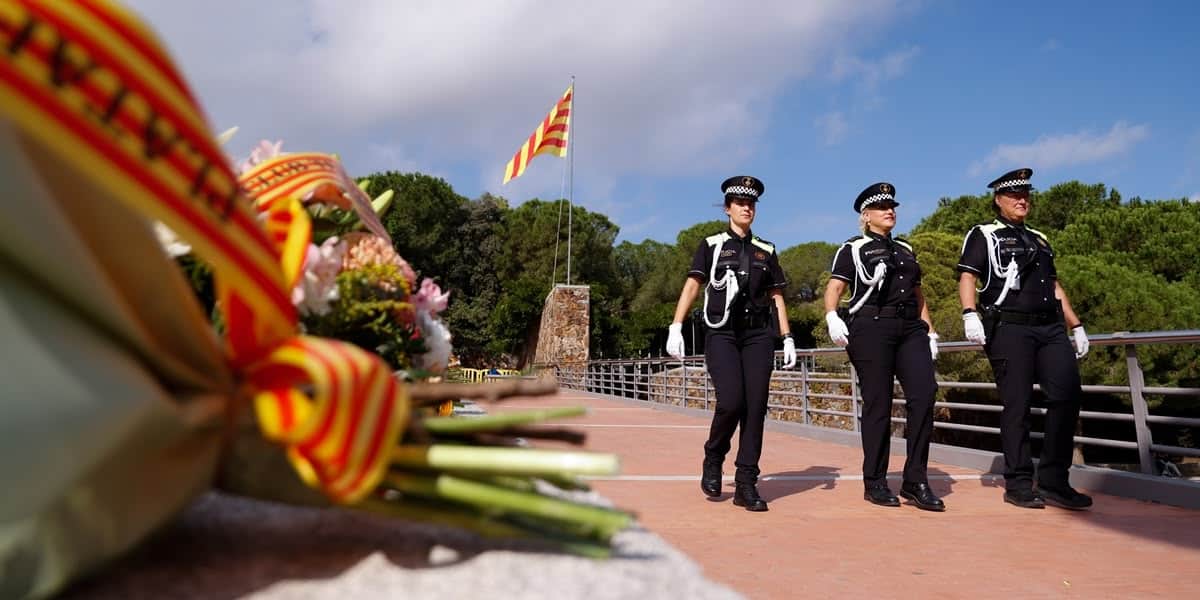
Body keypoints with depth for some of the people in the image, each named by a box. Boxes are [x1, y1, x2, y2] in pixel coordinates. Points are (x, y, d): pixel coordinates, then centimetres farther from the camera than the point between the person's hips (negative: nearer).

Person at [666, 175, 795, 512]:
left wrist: (788, 338, 7)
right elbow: (692, 286, -1)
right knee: (731, 402, -18)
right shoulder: (711, 245, 8)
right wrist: (676, 327, -12)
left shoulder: (766, 251, 16)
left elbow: (777, 297, 16)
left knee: (756, 406, -4)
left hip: (758, 335, 3)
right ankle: (713, 459, 11)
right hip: (721, 334, -3)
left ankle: (746, 485, 4)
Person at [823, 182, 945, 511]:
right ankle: (875, 483, 8)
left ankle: (915, 480, -3)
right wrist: (832, 317, -22)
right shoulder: (853, 249, 8)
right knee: (878, 403, -4)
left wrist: (930, 331, 17)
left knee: (924, 393, -11)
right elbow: (834, 289, -3)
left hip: (910, 328, 5)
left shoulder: (906, 249, 24)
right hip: (872, 327, -5)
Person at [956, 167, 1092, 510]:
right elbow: (967, 278, -5)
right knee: (1017, 405, -5)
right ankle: (1019, 485, 3)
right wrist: (969, 315, -21)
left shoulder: (1039, 239, 26)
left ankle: (1054, 482, 2)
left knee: (1068, 393, -6)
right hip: (1009, 328, -6)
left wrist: (1076, 326, 20)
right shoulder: (983, 235, 7)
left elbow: (1055, 286, 27)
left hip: (1051, 328, 6)